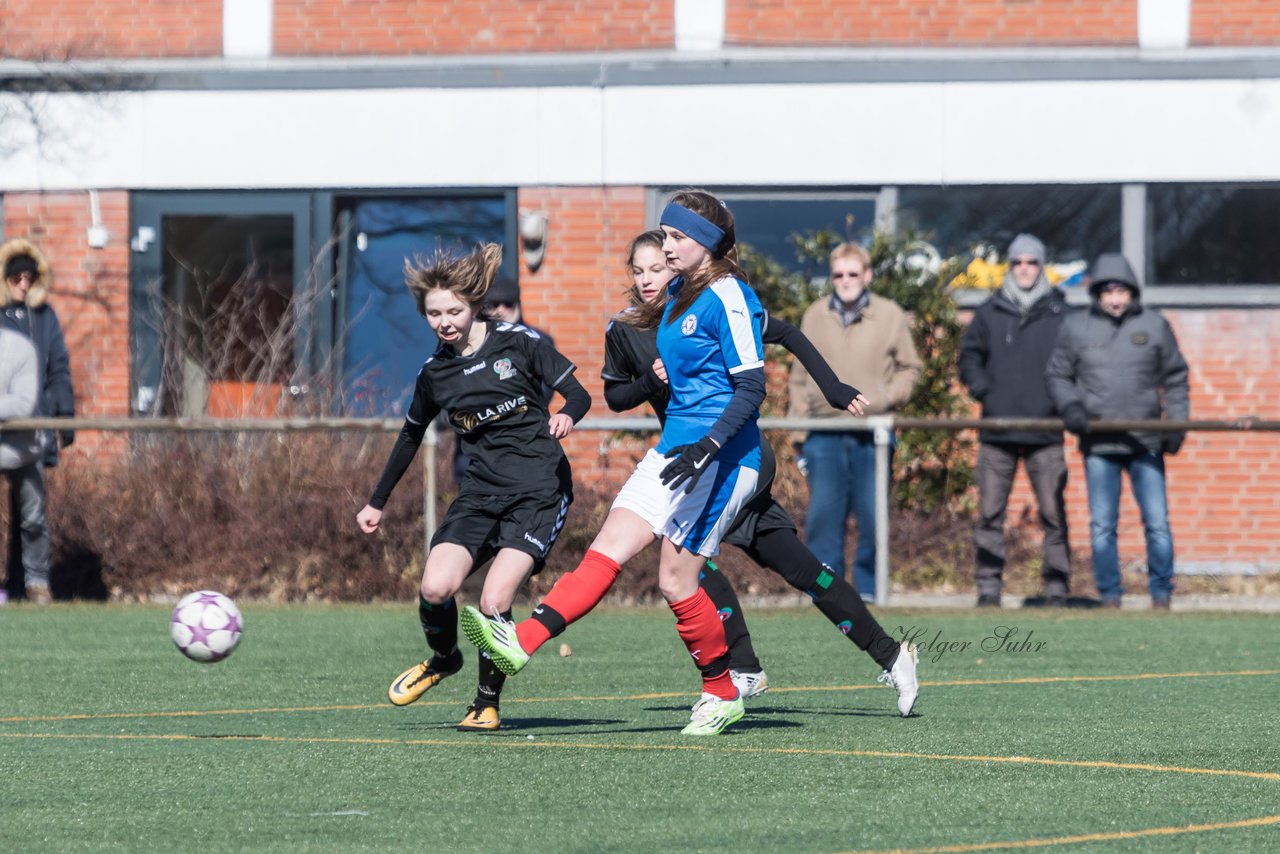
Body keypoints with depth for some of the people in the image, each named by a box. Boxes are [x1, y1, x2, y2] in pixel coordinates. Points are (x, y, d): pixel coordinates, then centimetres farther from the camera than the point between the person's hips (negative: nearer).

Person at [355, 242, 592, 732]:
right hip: (481, 491, 4)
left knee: (494, 601, -19)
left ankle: (487, 703, 4)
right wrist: (377, 503, 27)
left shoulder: (517, 342, -4)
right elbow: (411, 437, 22)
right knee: (435, 588, -17)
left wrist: (566, 415, -25)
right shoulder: (435, 373, 6)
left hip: (540, 492, -4)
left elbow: (578, 394, -1)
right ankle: (443, 659, 17)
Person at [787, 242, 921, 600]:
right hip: (825, 435, 1)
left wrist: (887, 398, -9)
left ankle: (868, 591, 7)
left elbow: (909, 368, 10)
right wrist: (798, 433, 7)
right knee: (822, 515, -3)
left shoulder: (890, 316, 6)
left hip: (872, 436, -1)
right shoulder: (815, 316, 11)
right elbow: (799, 379, 13)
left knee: (873, 516, -2)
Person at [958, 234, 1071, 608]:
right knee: (990, 514, 0)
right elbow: (969, 357, 14)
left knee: (1053, 514, -2)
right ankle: (988, 588, 5)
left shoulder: (1060, 314, 7)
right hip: (997, 434, 1)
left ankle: (1056, 588, 2)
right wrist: (984, 391, -2)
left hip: (1045, 433, -1)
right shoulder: (989, 313, 10)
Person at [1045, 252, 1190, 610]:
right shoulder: (1075, 327, 5)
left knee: (1157, 523, -2)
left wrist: (1177, 423, 2)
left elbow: (1175, 379, 12)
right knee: (1102, 526, 2)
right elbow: (1057, 375, 11)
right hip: (1098, 445, 0)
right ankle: (1109, 597, 10)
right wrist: (1070, 406, -7)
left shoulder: (1154, 325, 5)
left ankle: (1161, 596, 7)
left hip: (1146, 444, 0)